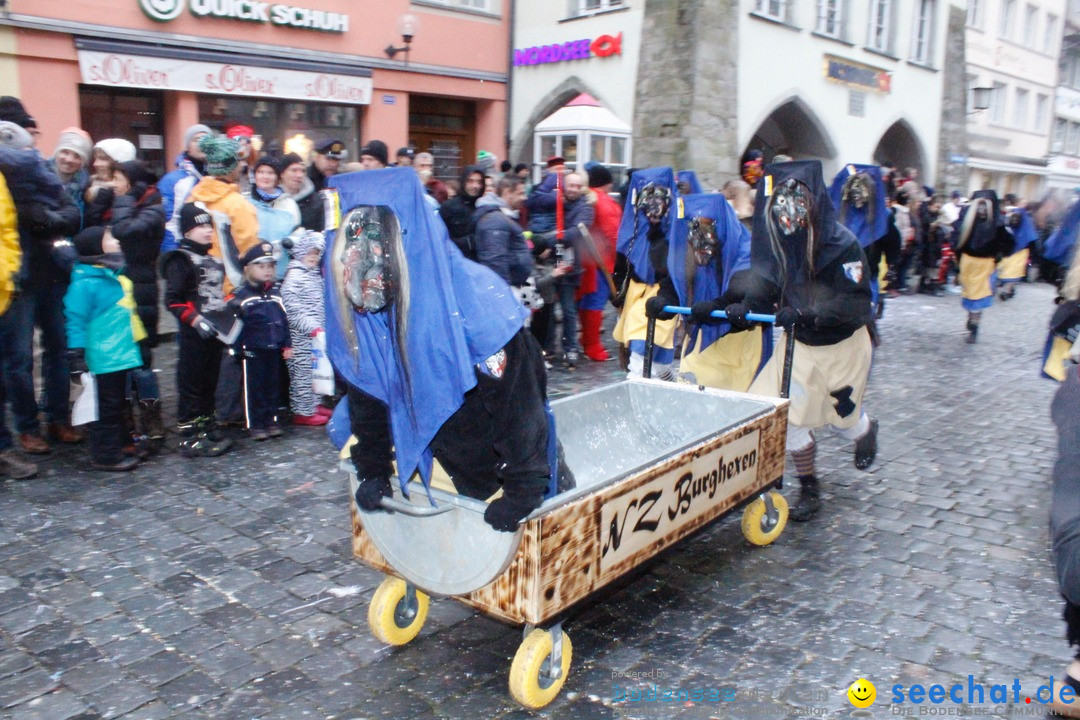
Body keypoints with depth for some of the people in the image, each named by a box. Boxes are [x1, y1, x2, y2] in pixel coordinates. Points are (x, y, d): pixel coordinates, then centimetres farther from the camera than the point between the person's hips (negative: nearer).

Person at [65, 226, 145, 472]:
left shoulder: (113, 275, 11)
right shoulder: (85, 283, -17)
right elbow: (76, 321, -18)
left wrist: (138, 340, 26)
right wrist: (76, 357, -19)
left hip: (120, 354, 9)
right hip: (103, 358, -9)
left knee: (118, 403, 20)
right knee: (107, 406, -1)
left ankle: (119, 444, 33)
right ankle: (106, 456, 7)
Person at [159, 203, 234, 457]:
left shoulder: (212, 259, 16)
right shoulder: (181, 260, -10)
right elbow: (172, 300, -15)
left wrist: (228, 307, 14)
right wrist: (195, 320, -22)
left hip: (214, 332, 8)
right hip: (193, 335, -8)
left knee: (210, 383, 16)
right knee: (191, 385, -2)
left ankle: (208, 429, 26)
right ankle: (190, 438, 3)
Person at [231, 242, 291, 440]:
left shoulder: (276, 294, 9)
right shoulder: (240, 296, -8)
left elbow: (284, 321, 13)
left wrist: (286, 345, 11)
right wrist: (236, 347, -14)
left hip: (273, 350, 5)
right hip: (252, 351, -5)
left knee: (273, 387, 13)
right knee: (254, 389, 2)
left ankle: (272, 421, 24)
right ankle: (255, 424, 11)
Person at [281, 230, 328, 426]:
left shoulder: (315, 275, 17)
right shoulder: (294, 276, -11)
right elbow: (292, 308, -19)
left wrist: (322, 327, 16)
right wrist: (312, 328, -22)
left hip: (316, 334, 9)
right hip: (302, 337, -9)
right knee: (303, 372, -3)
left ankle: (312, 405, 26)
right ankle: (303, 412, 3)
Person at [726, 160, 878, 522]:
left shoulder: (842, 244, -24)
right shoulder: (777, 243, -10)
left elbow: (856, 302, -30)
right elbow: (766, 285, -6)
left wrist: (806, 313, -42)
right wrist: (746, 307, -28)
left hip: (843, 345, -4)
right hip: (799, 343, 4)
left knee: (841, 416, 12)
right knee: (788, 413, -4)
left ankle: (866, 430, 52)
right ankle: (809, 489, 16)